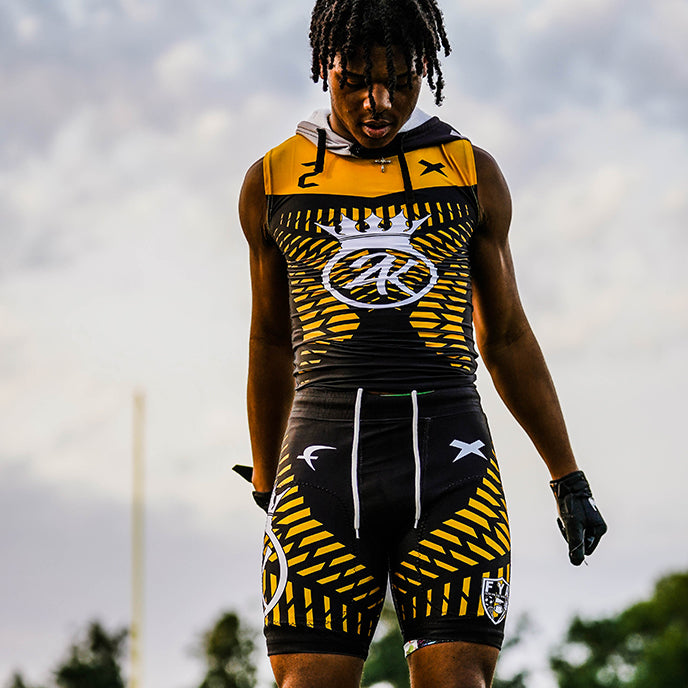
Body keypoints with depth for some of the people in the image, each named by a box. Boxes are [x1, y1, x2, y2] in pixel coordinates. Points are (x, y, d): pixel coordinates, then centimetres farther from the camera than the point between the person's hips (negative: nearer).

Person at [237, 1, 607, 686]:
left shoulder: (472, 175, 10)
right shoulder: (272, 183, 10)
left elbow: (508, 339, 17)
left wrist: (568, 478, 17)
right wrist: (265, 490, 25)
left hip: (451, 461, 0)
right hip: (324, 452, 0)